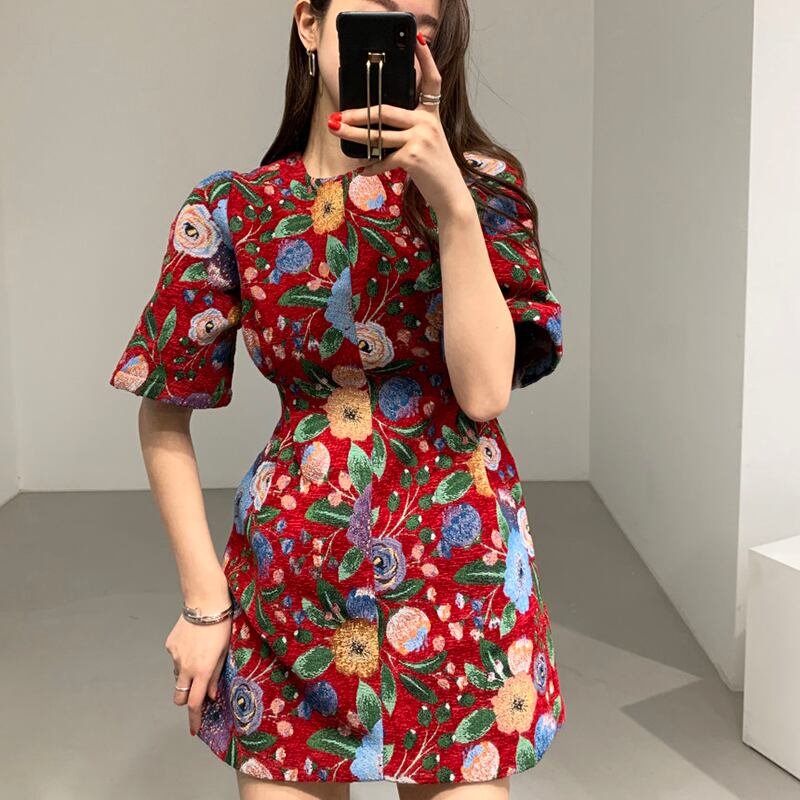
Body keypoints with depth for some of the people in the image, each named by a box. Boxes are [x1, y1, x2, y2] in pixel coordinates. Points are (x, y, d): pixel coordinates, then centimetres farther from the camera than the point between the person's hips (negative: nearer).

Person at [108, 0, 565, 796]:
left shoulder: (482, 185, -2)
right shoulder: (231, 210, -3)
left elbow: (485, 391, -13)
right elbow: (163, 415, 2)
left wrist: (451, 202, -19)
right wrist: (204, 601, -1)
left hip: (461, 560, 1)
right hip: (294, 572, 0)